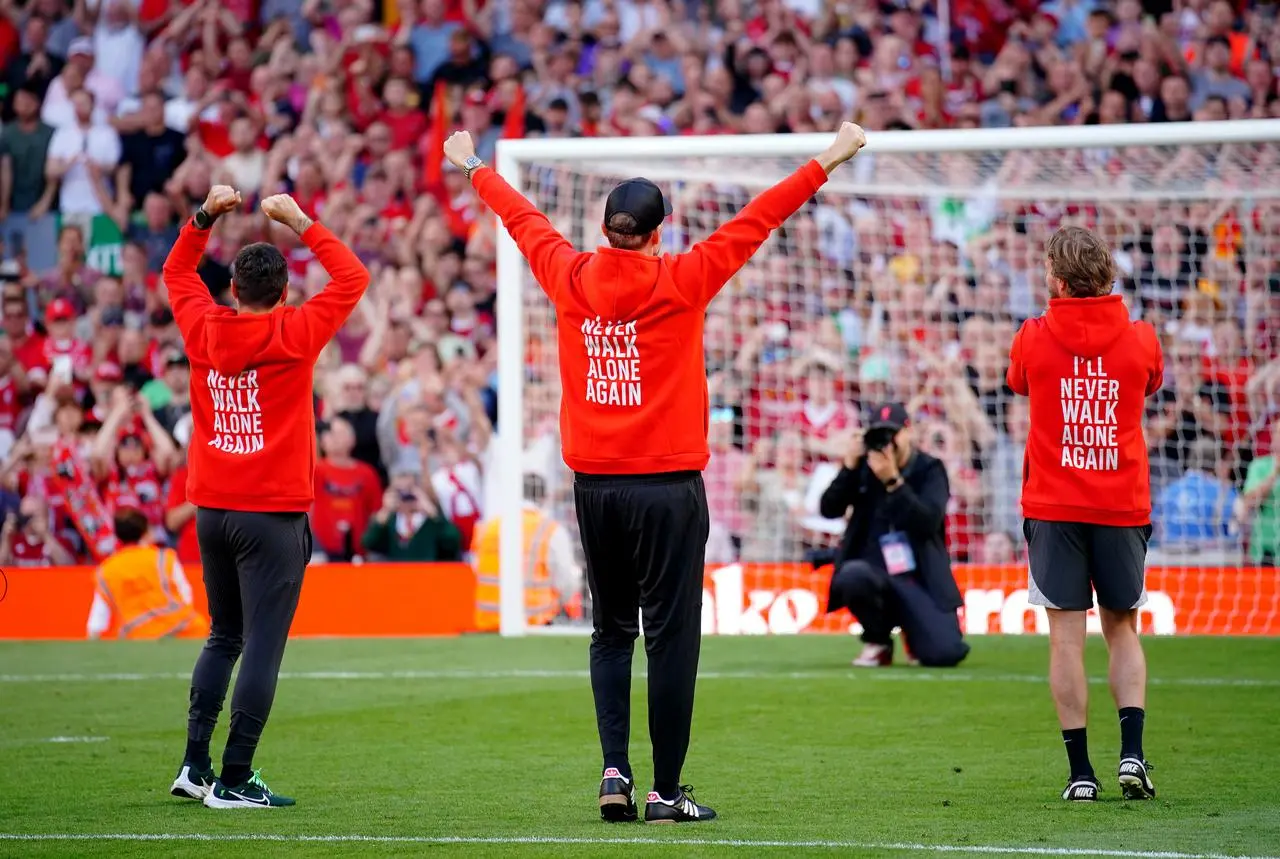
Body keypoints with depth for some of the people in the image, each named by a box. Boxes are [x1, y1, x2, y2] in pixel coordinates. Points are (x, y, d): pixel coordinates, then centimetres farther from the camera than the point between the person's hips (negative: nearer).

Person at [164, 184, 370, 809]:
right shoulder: (292, 335, -9)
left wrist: (204, 217, 14)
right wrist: (300, 224, 1)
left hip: (211, 510, 5)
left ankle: (194, 766, 15)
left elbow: (177, 272, 21)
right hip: (274, 514, -5)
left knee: (222, 638, 18)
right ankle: (234, 780, -7)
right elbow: (351, 278, -1)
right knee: (262, 645, -4)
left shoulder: (202, 330, 2)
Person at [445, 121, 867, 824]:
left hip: (593, 486, 4)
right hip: (667, 487, -4)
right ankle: (666, 792, 1)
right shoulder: (679, 282, -8)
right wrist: (829, 159, 0)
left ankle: (614, 770, 3)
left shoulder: (570, 278, 1)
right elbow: (758, 219, -5)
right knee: (670, 636, 0)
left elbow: (521, 219, 18)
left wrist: (473, 168, 35)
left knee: (610, 633, 15)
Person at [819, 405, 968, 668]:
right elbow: (829, 509, -2)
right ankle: (878, 642, -6)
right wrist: (850, 465, -12)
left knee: (944, 653, -22)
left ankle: (911, 630, 18)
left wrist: (893, 481, -24)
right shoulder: (864, 467, 7)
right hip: (875, 573, 1)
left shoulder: (929, 469, 0)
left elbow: (928, 522, -16)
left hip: (920, 580, -1)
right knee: (852, 575, -37)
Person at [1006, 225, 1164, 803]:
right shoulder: (1140, 339, 0)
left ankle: (1081, 772, -2)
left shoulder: (1034, 339, -3)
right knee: (1122, 630, 13)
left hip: (1054, 509, -2)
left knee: (1066, 637, 0)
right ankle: (1131, 754, -2)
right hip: (1123, 508, 2)